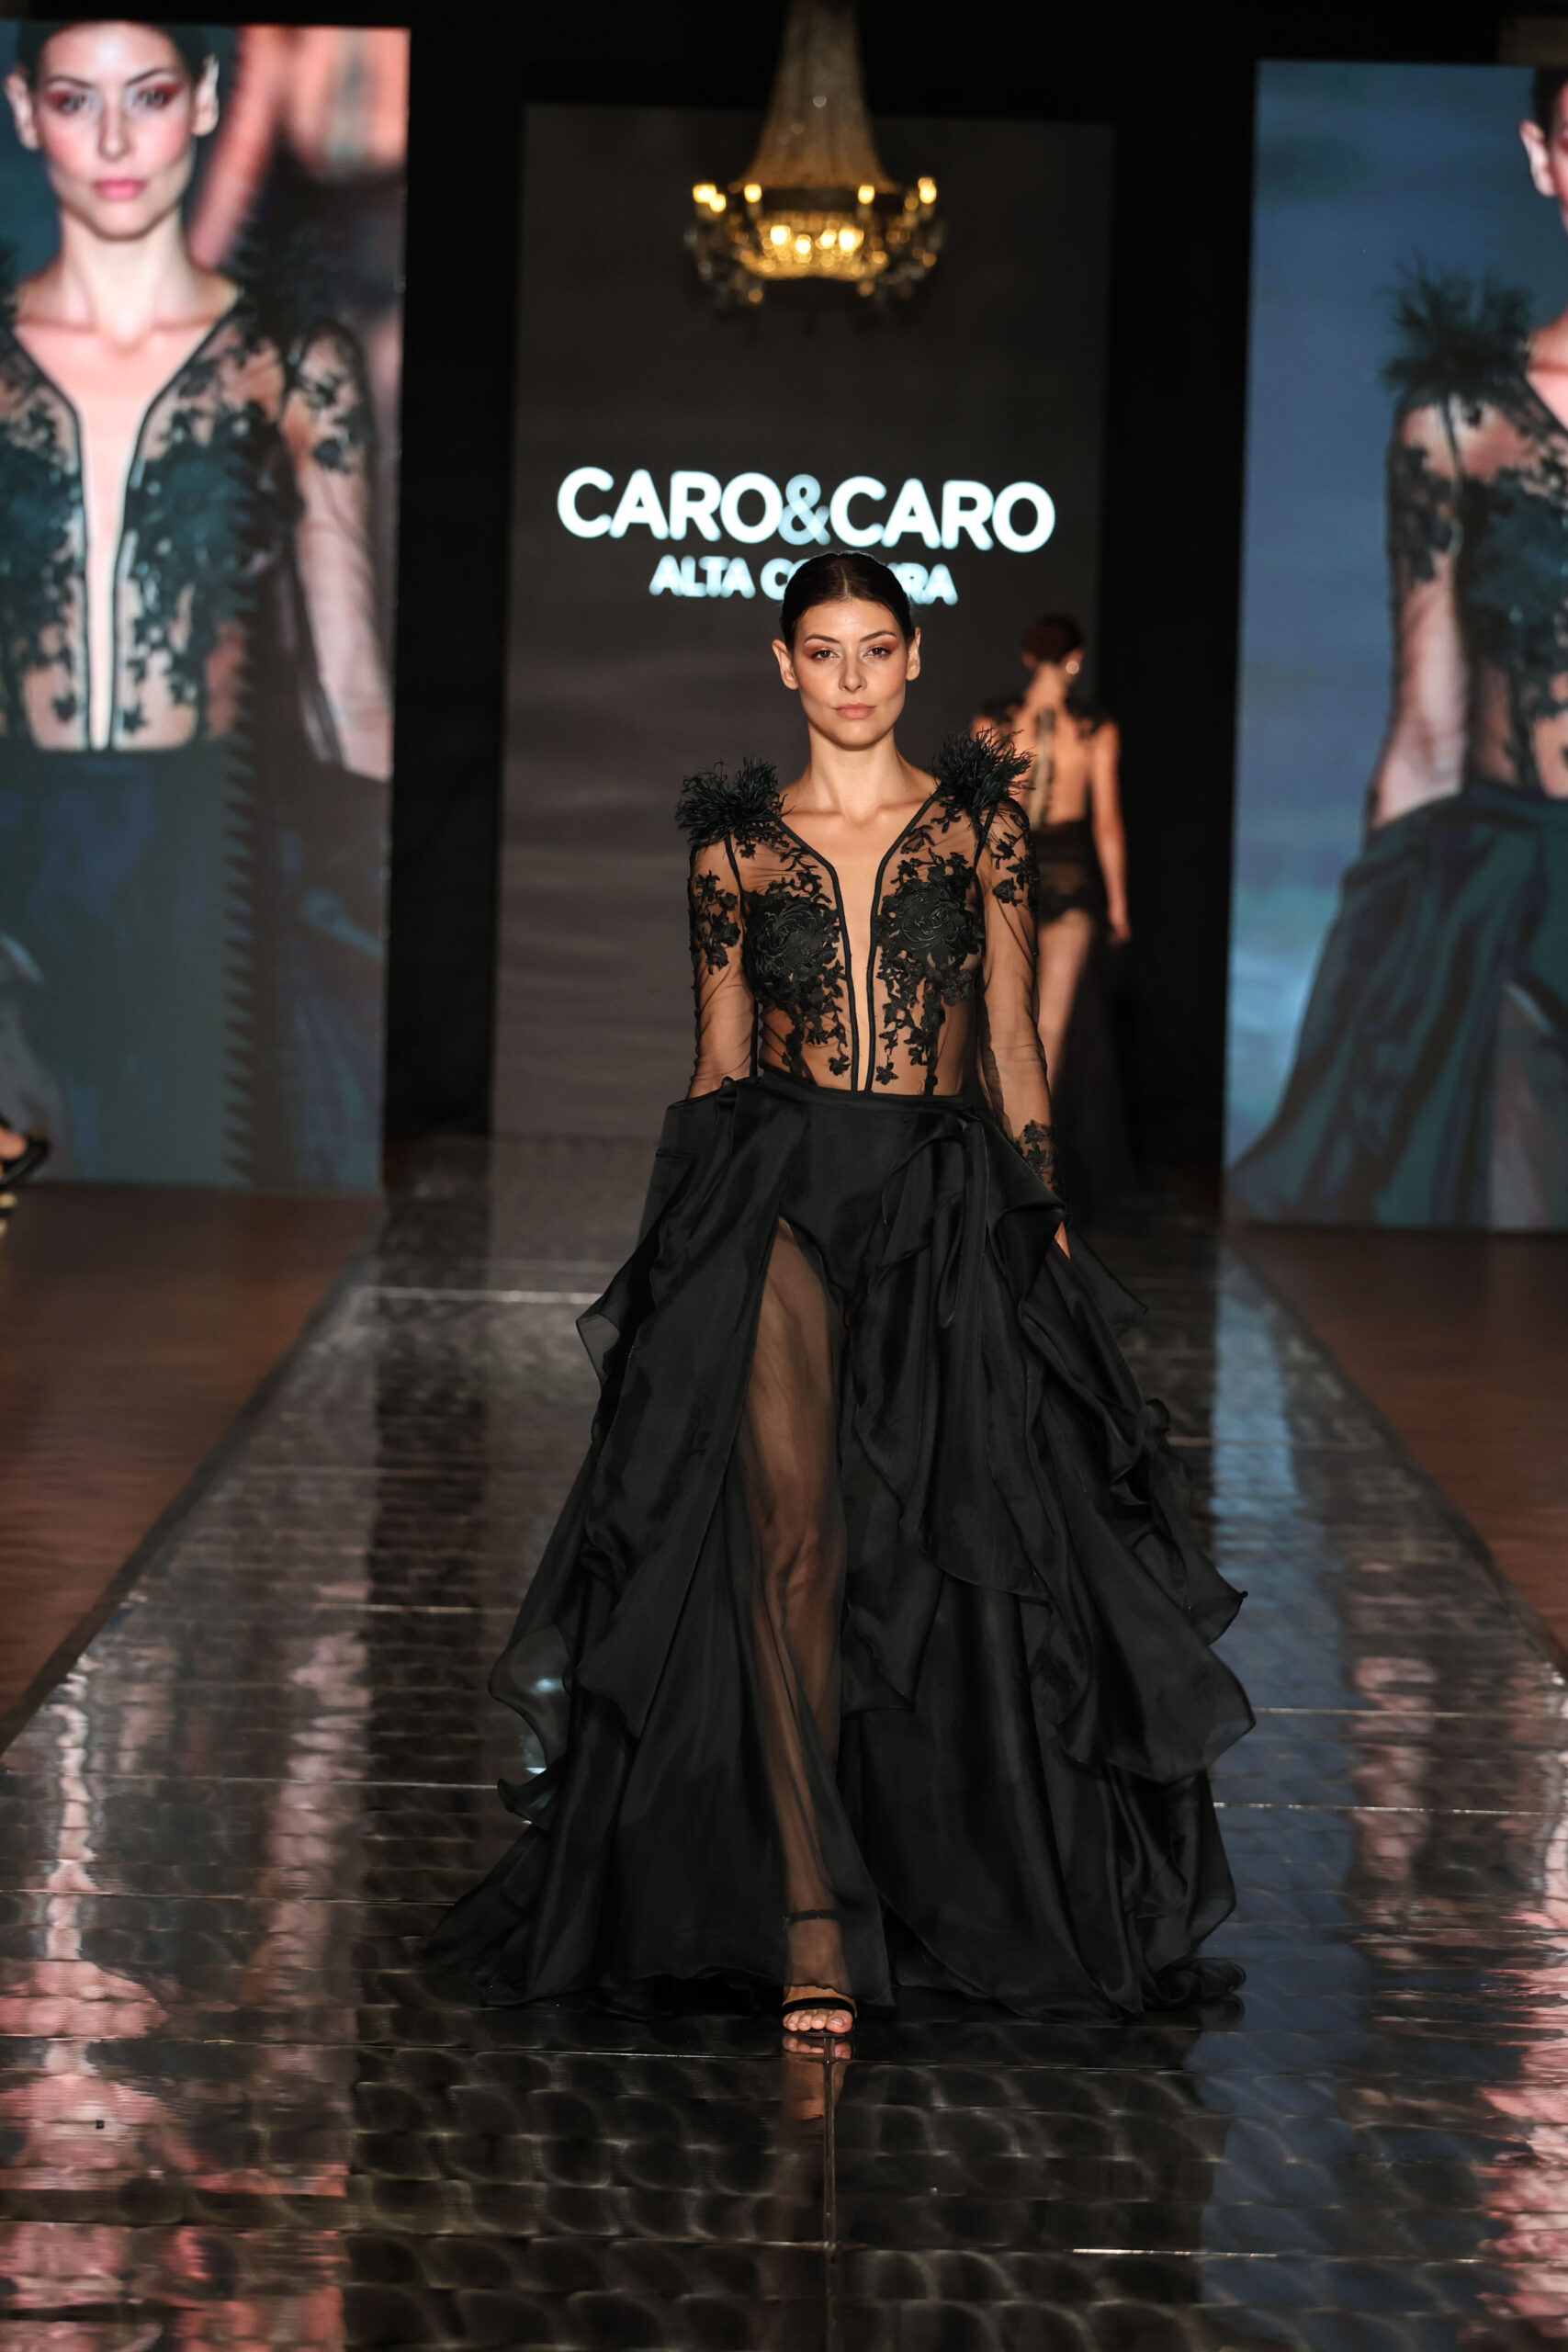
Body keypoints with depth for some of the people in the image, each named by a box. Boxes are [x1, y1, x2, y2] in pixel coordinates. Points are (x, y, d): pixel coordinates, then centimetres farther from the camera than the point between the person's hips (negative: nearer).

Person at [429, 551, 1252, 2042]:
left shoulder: (978, 823, 8)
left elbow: (1012, 1041, 9)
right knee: (791, 1542, -13)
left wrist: (1043, 1218, 4)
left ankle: (962, 1892, 21)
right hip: (776, 1204, -1)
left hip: (948, 1217, 1)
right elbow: (719, 1058, 11)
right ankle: (813, 1926, -15)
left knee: (942, 1559, 2)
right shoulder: (735, 843, 8)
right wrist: (688, 1235, 9)